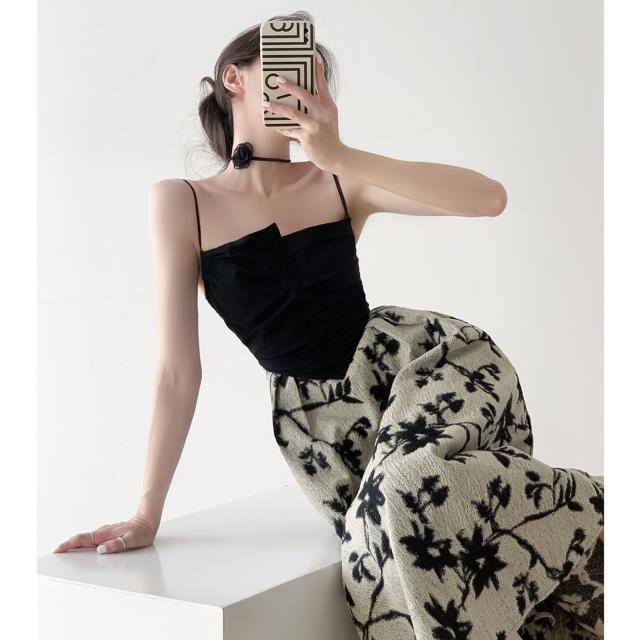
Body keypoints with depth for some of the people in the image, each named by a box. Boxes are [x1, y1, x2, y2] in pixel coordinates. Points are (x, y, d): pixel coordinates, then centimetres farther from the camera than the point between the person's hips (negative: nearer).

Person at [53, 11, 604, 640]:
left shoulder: (338, 181, 3)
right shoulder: (183, 203, 0)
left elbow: (490, 197, -11)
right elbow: (179, 371, -1)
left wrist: (342, 156, -19)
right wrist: (147, 513, -3)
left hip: (422, 360, 0)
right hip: (320, 415, 1)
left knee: (410, 482, -32)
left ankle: (592, 510, -8)